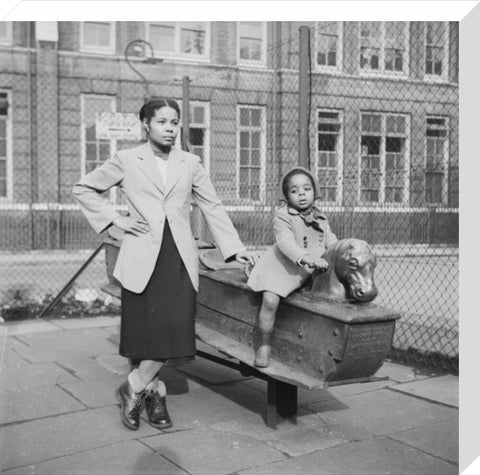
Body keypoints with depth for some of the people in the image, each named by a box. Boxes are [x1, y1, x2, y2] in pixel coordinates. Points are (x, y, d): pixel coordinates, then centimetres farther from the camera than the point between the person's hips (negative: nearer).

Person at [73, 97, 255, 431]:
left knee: (176, 328, -7)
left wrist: (235, 249, 4)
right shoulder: (126, 160, 5)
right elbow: (84, 189, 12)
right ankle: (154, 393, 19)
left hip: (180, 257, 2)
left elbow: (213, 206, 11)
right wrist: (116, 219, 1)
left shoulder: (190, 163, 12)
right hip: (143, 258, -2)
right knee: (146, 330, -2)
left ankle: (135, 387, 12)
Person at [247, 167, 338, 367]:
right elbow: (286, 243, -25)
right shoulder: (283, 216, -11)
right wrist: (307, 258, -39)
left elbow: (331, 241, 11)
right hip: (280, 268, -6)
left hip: (307, 272, 6)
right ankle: (264, 345, -4)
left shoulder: (321, 219, 9)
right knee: (270, 301, -22)